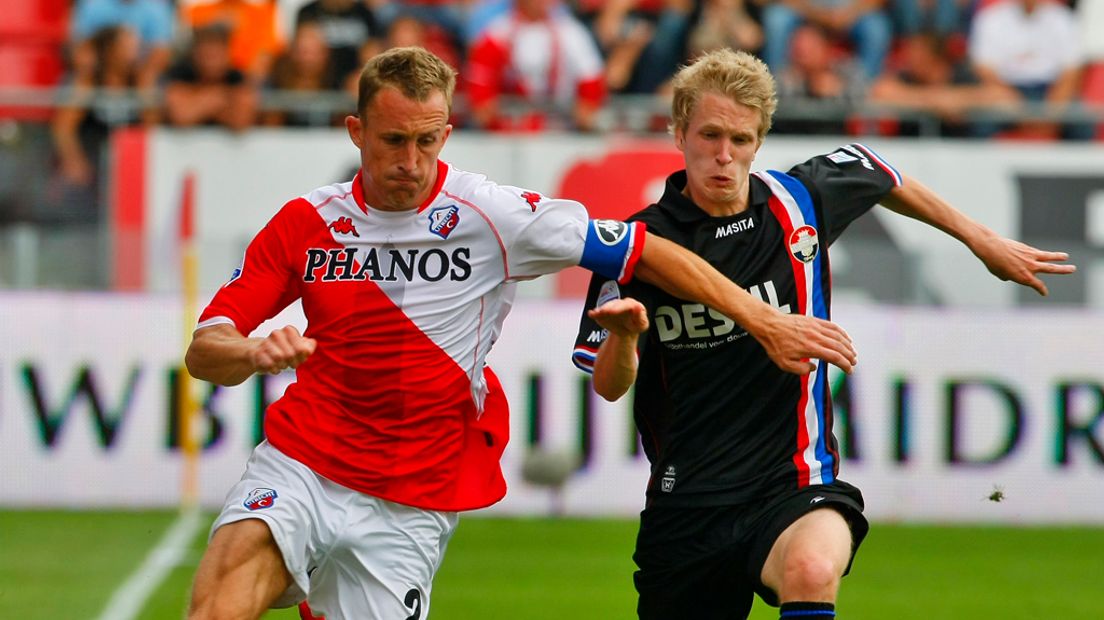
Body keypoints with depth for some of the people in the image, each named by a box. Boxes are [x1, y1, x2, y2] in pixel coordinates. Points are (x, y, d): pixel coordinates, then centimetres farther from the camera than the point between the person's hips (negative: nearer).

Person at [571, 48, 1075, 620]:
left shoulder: (802, 200, 0)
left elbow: (881, 177, 23)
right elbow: (609, 387, -4)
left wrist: (981, 239, 32)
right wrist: (624, 336, -27)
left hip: (795, 484, -1)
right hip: (683, 505, 1)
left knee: (812, 569, -36)